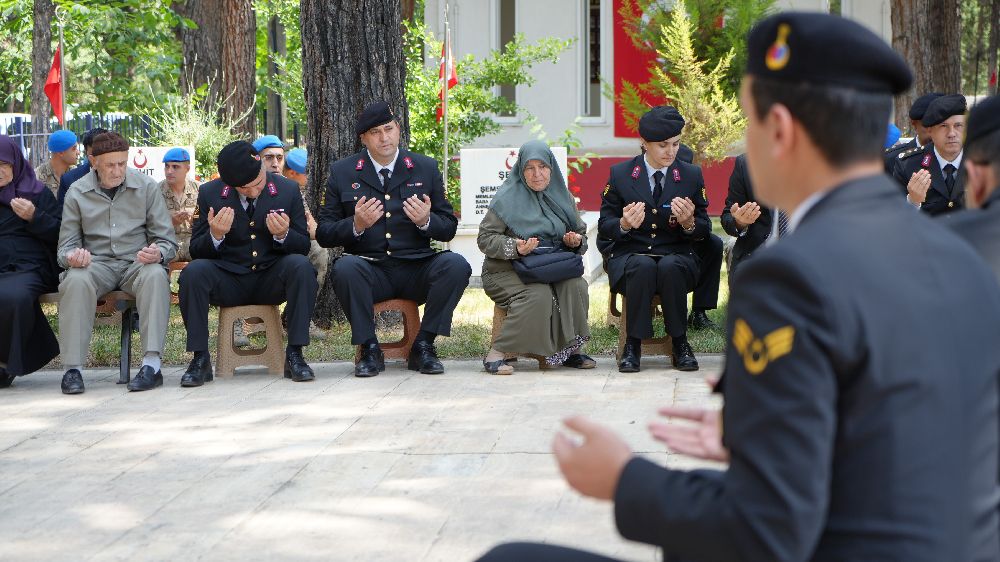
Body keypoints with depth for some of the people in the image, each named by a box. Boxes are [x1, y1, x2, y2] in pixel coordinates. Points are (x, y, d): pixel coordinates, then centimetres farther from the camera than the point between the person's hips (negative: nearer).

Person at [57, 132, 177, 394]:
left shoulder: (146, 187, 5)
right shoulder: (77, 193, 6)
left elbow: (167, 242, 6)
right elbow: (66, 246, 8)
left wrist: (157, 254, -19)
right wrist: (72, 256, -18)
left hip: (137, 263, 0)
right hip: (95, 263, 0)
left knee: (155, 275, -35)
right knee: (76, 280, -34)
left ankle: (152, 364, -40)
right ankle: (73, 368, -32)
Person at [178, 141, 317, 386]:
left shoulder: (288, 190, -1)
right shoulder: (210, 194, -2)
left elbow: (304, 247, 2)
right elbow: (196, 251, 0)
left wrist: (283, 235, -21)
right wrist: (215, 235, -23)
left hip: (271, 279, 0)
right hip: (228, 280, 0)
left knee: (301, 266, -30)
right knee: (193, 272, -29)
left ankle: (295, 355, -25)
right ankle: (200, 359, -20)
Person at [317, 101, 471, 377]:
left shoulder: (425, 168, 11)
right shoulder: (343, 173, 7)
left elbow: (449, 228, 11)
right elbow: (324, 234, 4)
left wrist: (426, 221, -12)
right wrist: (356, 225, -16)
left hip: (416, 270, 1)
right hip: (370, 271, -1)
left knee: (457, 265, -27)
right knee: (345, 268, -34)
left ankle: (423, 345, -14)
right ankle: (369, 349, -18)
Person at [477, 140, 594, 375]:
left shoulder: (563, 197, 13)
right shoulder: (508, 198, -2)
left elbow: (581, 233, 21)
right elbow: (485, 238, -5)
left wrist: (576, 241, -4)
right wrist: (514, 247, -23)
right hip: (508, 271, -4)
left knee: (576, 286, -27)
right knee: (538, 294, -34)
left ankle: (571, 349, -14)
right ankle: (496, 354, -29)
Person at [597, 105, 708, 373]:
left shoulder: (691, 175, 6)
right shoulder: (620, 175, 3)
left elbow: (704, 229, 8)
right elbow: (604, 226, 4)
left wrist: (689, 223, -16)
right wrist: (624, 225, -19)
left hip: (676, 257, 1)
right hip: (629, 256, -1)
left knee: (670, 267, -35)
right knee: (643, 266, -36)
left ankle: (680, 345, -21)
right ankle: (633, 346, -24)